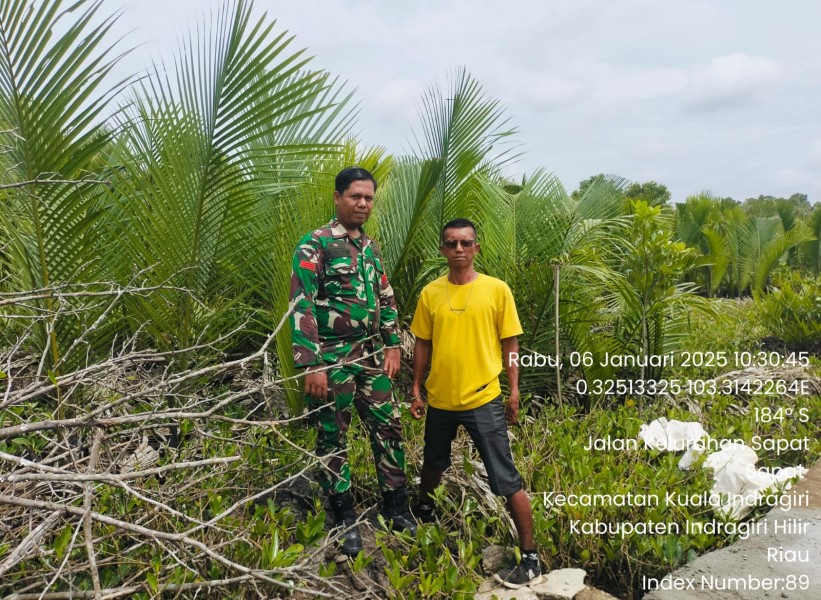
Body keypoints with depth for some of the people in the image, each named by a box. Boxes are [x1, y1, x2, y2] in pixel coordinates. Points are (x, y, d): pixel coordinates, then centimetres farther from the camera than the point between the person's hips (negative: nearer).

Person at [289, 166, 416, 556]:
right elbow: (301, 306, -16)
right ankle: (345, 519, 21)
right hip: (332, 358, -6)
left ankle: (396, 507, 26)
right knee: (333, 439, 6)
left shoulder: (371, 247, 11)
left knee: (388, 429, 10)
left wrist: (392, 345, 8)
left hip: (371, 355, 6)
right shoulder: (315, 244, -11)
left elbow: (386, 300, 18)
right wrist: (312, 366, -20)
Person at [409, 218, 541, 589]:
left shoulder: (497, 289, -6)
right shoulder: (430, 293, 1)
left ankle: (530, 558, 12)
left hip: (484, 400, -3)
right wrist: (416, 389, 8)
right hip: (439, 399, 4)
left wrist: (514, 391, -2)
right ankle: (424, 510, 54)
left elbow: (510, 343, -1)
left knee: (507, 481, -2)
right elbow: (423, 344, 8)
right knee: (433, 463, 24)